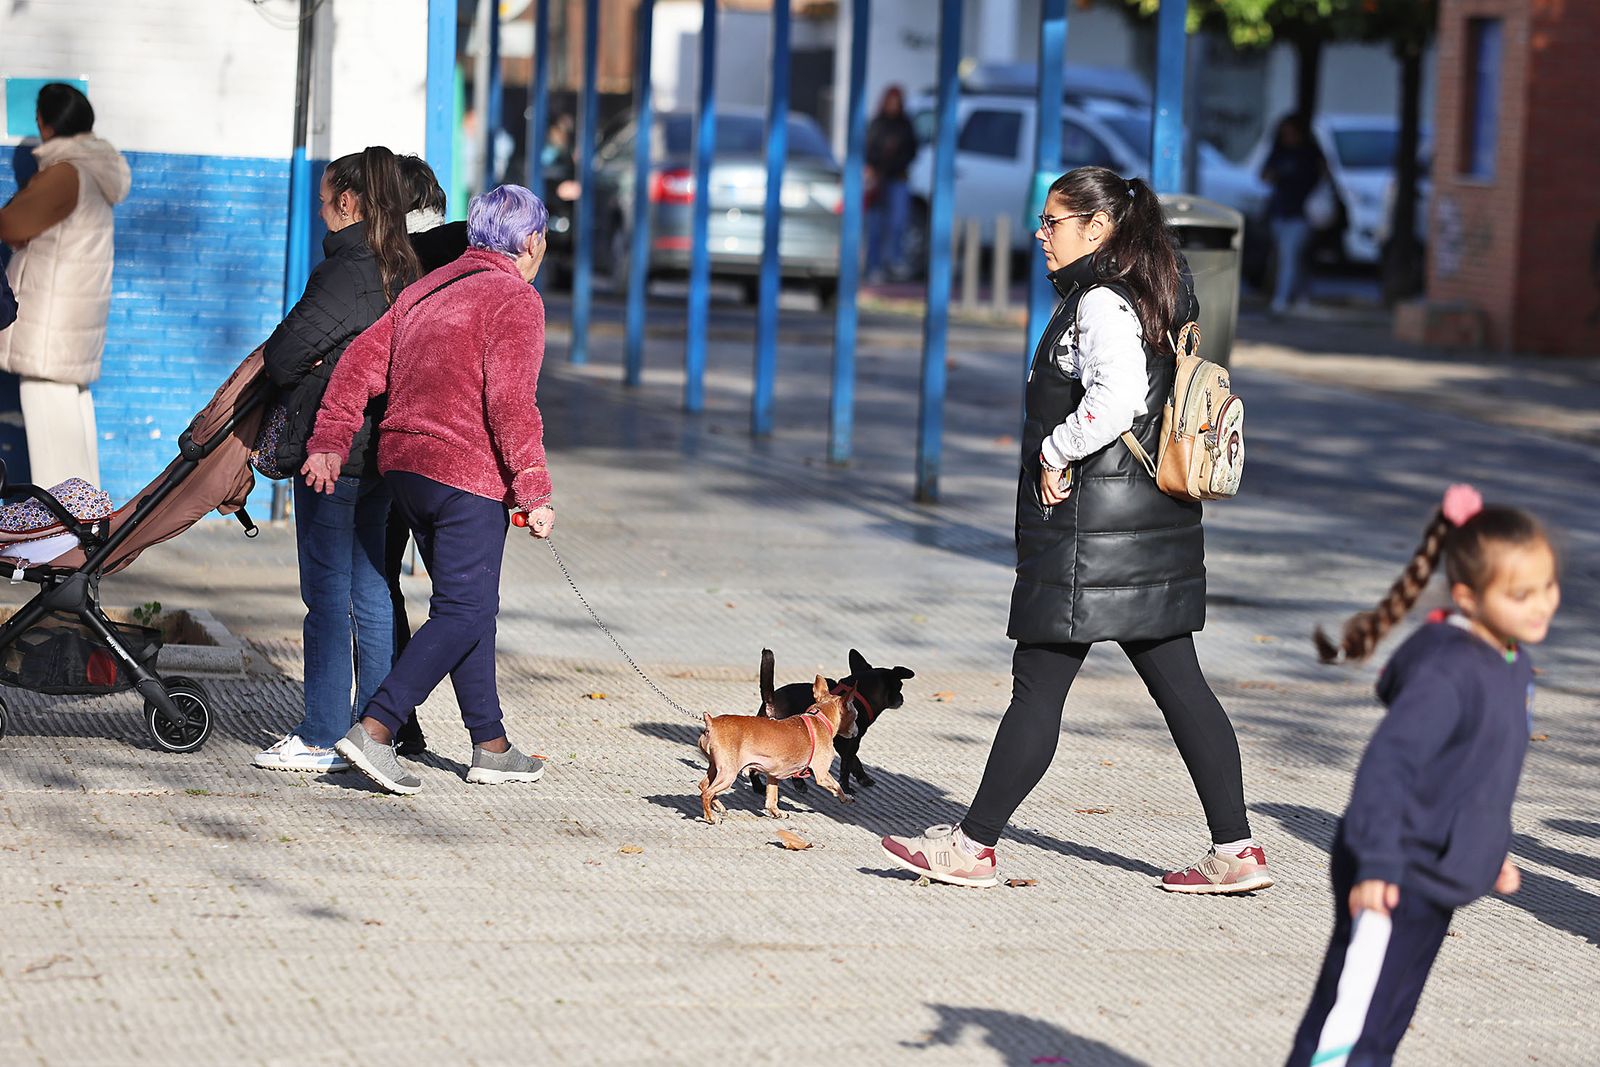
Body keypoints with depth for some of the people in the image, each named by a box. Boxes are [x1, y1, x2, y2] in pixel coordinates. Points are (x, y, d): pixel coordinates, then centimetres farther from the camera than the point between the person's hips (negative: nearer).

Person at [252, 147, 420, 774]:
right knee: (371, 593, 12)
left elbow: (281, 355, -14)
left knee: (327, 595, -3)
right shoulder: (403, 273, 10)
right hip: (384, 453, 8)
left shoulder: (347, 271, -16)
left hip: (332, 450, -8)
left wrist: (296, 387, 7)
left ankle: (323, 739, 0)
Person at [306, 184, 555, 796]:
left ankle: (492, 748, 20)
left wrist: (329, 442, 8)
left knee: (469, 605, 16)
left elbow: (361, 363, 11)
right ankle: (375, 729, -18)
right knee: (464, 611, -6)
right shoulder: (514, 300, -8)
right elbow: (510, 402, -18)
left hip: (404, 464, 9)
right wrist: (534, 492, -16)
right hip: (467, 476, -9)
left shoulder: (426, 290, 17)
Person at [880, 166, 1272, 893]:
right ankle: (1236, 851, 9)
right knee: (1179, 686, 9)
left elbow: (1119, 396, -30)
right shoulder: (1146, 300, 16)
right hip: (1157, 528, 10)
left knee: (1038, 685, -2)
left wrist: (1055, 453, -17)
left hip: (1092, 530, -10)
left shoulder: (1101, 303, -14)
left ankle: (973, 847, 5)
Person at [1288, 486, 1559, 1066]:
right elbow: (1387, 762, -28)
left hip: (1433, 885, 9)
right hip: (1391, 885, -9)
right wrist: (1378, 864, -33)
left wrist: (1492, 850, 27)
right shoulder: (1447, 673, -23)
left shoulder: (1511, 661, 7)